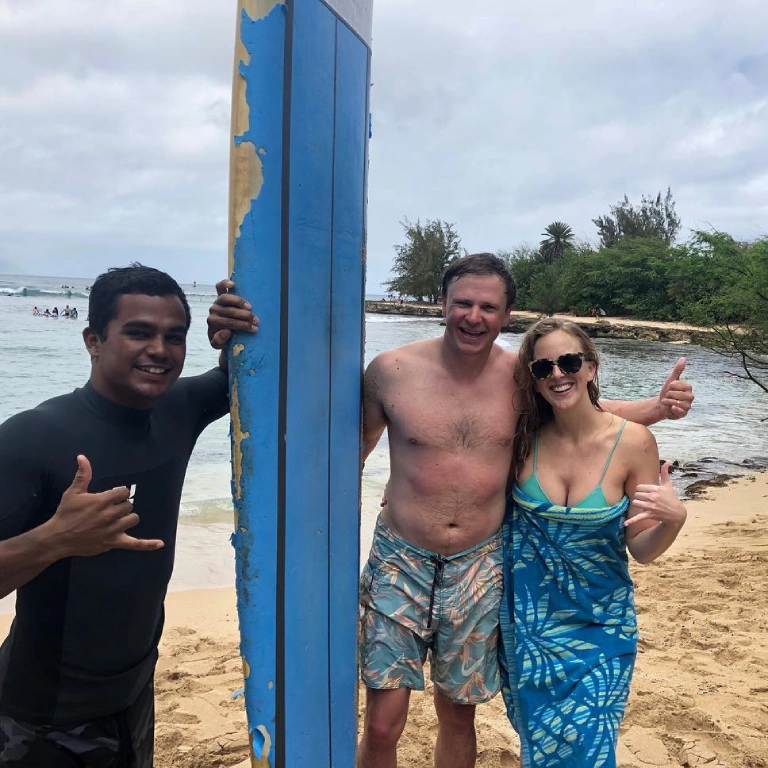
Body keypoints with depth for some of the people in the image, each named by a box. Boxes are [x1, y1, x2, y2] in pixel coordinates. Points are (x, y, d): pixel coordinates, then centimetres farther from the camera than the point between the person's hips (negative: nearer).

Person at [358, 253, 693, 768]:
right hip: (401, 562, -2)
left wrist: (659, 406, -3)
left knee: (459, 715, 16)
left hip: (479, 567, 2)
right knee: (383, 724, -1)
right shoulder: (392, 369, -9)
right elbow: (354, 447, 4)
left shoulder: (520, 375, -3)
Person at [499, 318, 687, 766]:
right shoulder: (524, 437, -10)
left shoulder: (633, 442, -14)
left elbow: (642, 549, -8)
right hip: (529, 621, 2)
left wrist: (674, 520, -27)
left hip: (597, 626, -1)